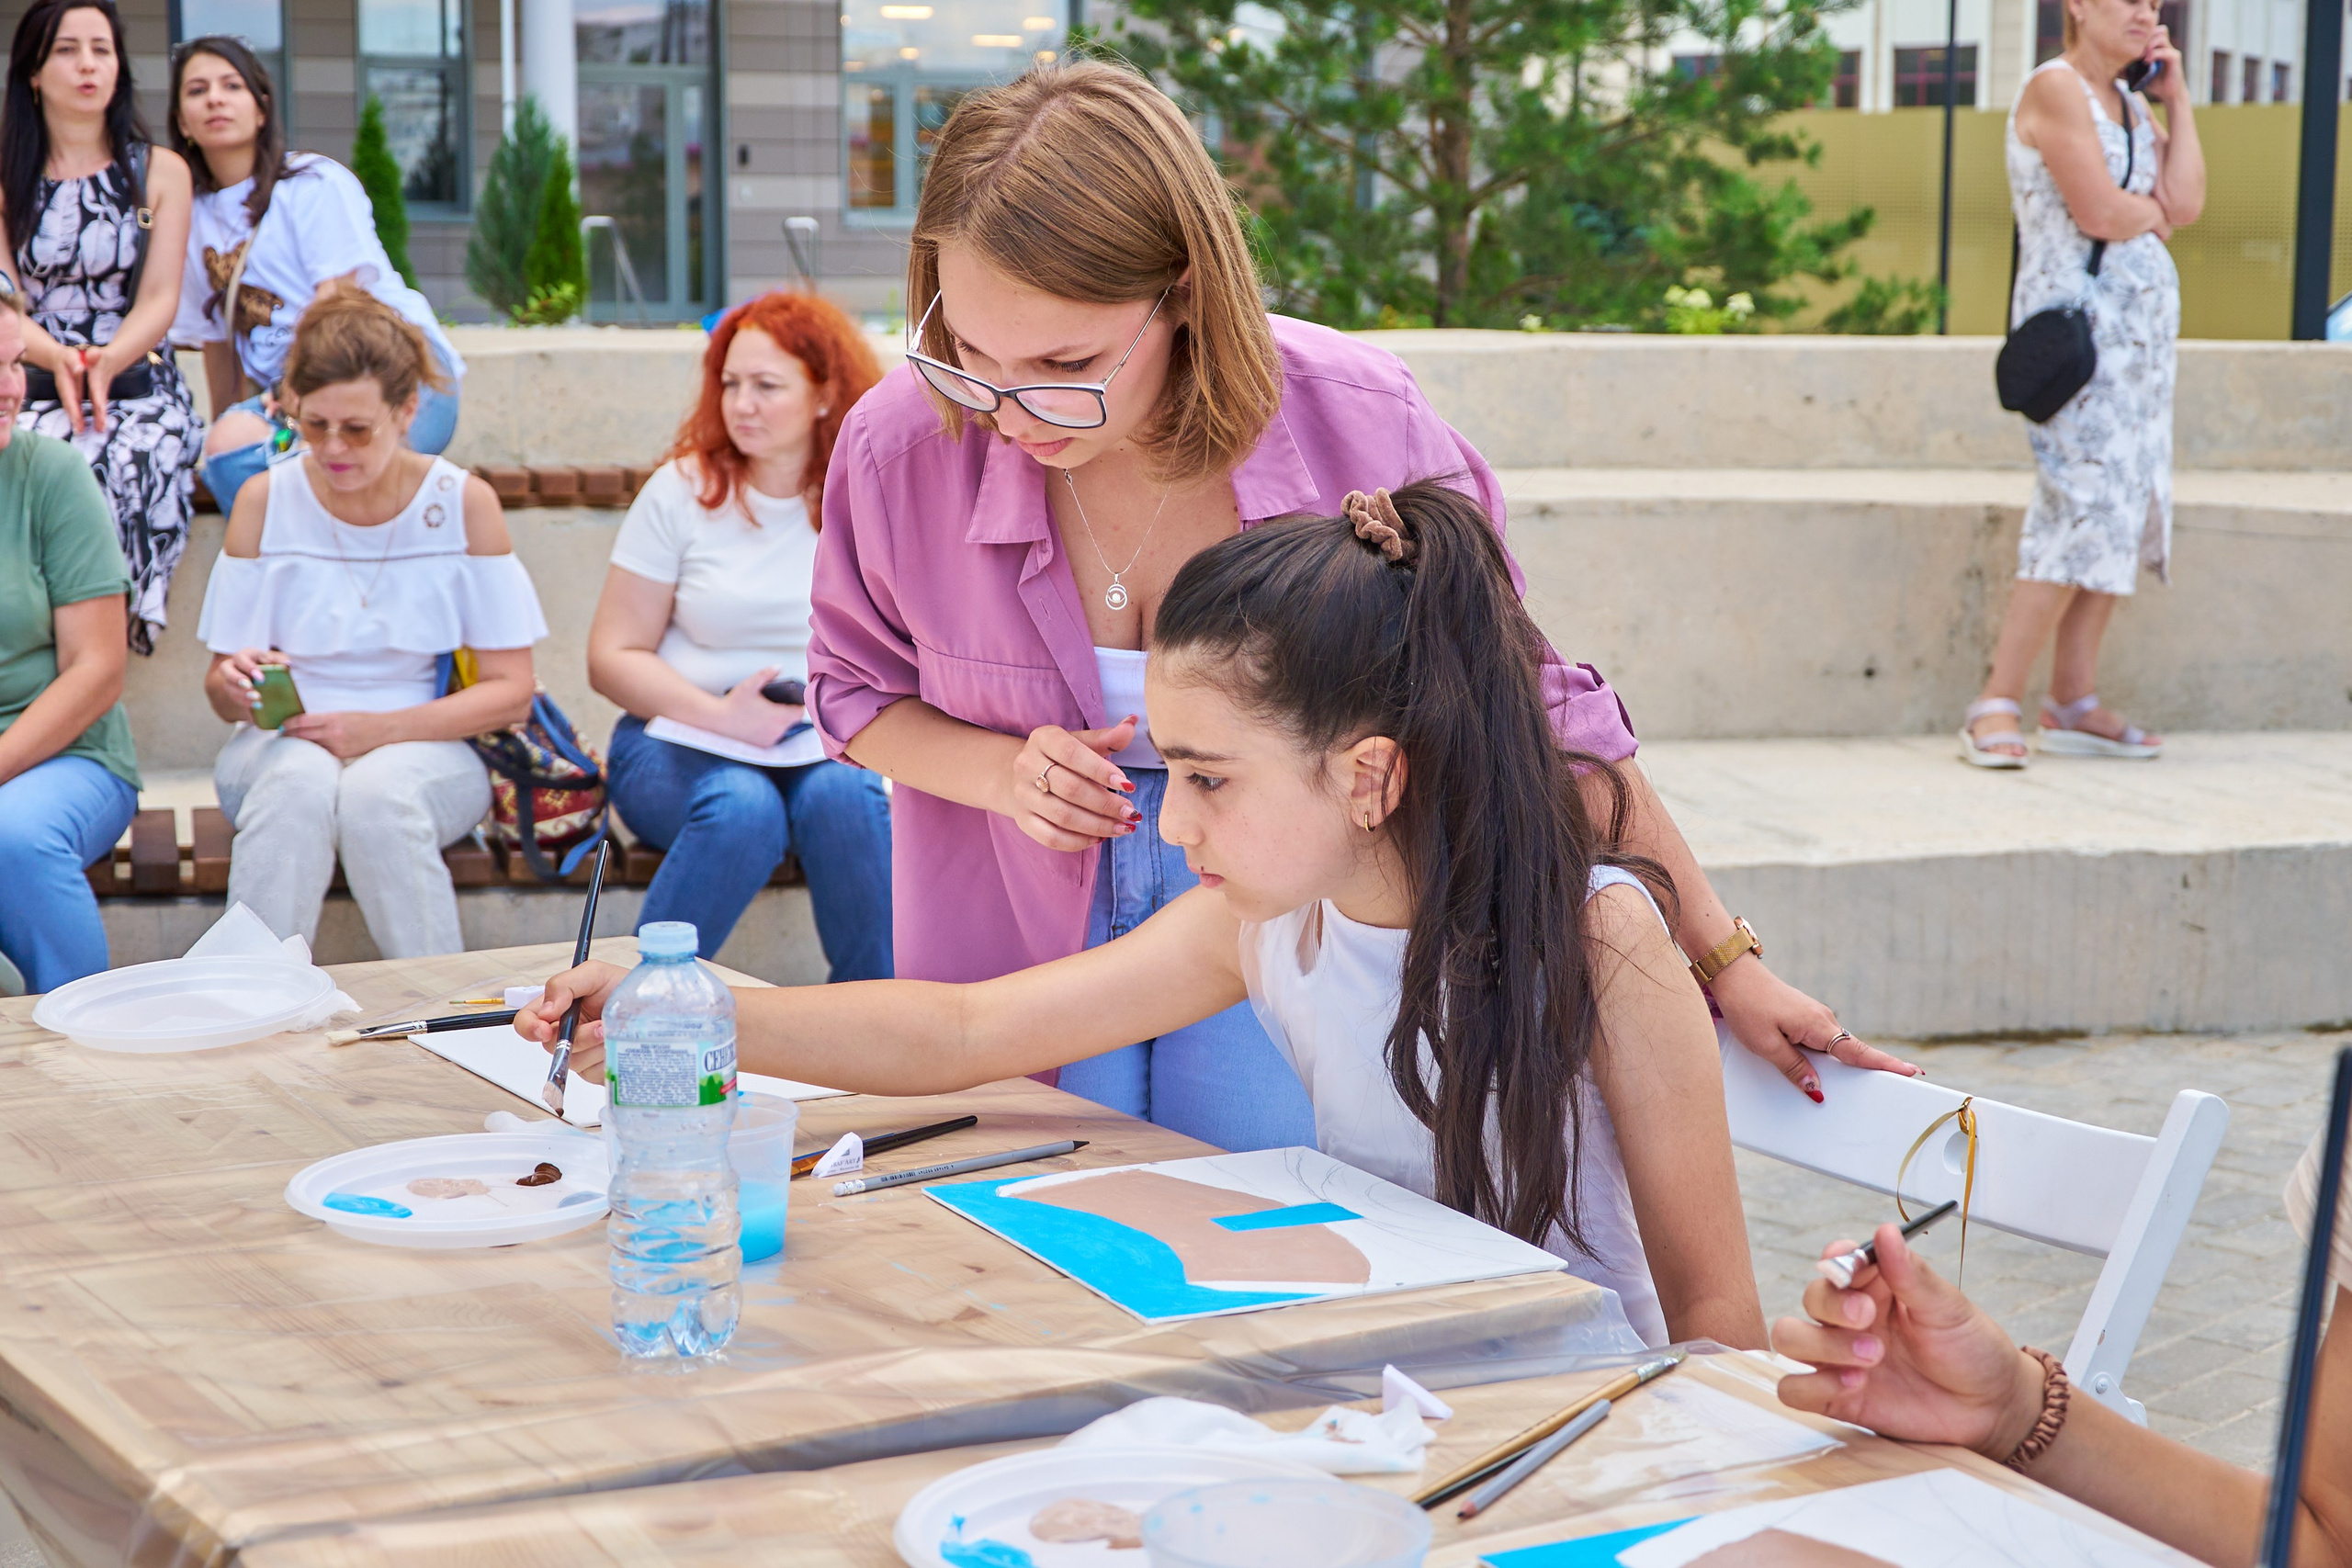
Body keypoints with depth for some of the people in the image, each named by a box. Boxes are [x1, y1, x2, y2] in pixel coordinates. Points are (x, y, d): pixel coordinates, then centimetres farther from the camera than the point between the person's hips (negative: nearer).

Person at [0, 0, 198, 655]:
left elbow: (160, 300, 4)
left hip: (138, 386, 0)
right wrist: (58, 357, -19)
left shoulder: (160, 171, 13)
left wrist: (104, 362, -18)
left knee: (119, 473, -36)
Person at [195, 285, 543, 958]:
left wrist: (381, 729, -17)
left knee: (377, 791, -35)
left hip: (427, 748, -1)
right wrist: (238, 686, -23)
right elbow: (221, 689, 3)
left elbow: (511, 691, -4)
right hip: (283, 743, 1)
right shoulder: (265, 502, 0)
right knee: (301, 780, -35)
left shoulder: (464, 504, -4)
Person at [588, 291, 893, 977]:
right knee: (744, 809, -34)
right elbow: (612, 658, 2)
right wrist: (720, 714, -14)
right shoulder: (684, 490, 4)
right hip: (681, 739, -1)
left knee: (845, 796, -34)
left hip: (829, 746, 1)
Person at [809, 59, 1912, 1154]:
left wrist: (1726, 963, -4)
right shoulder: (900, 449, -18)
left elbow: (1535, 709, -8)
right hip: (1023, 959, 1)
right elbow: (856, 694, 3)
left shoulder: (1355, 427, -21)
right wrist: (1006, 776, -19)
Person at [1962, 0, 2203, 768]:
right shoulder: (2056, 88, -7)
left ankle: (2074, 702, 10)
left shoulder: (2129, 103, 19)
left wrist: (2175, 97, 8)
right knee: (2086, 507, -16)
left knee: (2127, 506, 6)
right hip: (2077, 314, -9)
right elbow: (2098, 212, -17)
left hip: (2142, 323, 9)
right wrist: (2151, 210, 4)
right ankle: (1996, 706, -16)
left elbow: (2185, 203, 7)